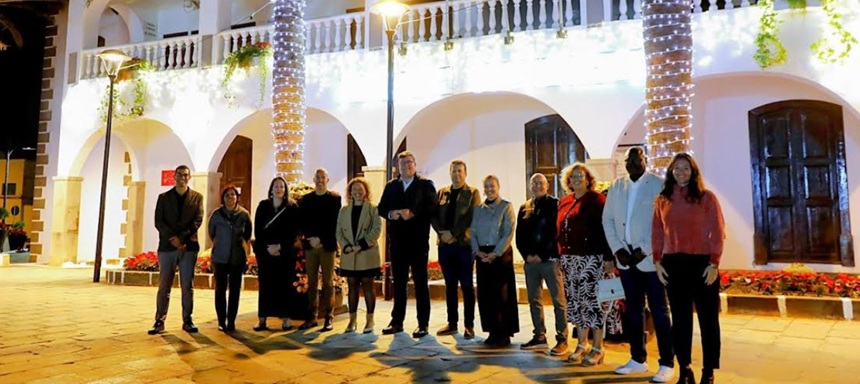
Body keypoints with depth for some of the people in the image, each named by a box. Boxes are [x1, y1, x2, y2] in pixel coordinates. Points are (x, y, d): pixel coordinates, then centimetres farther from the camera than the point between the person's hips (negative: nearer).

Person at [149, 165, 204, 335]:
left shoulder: (197, 197, 8)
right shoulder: (163, 197, 10)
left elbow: (197, 221, -2)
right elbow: (159, 222, 1)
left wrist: (181, 237, -14)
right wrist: (173, 238, -13)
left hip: (189, 246, 0)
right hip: (167, 246, 0)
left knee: (188, 286, 3)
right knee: (164, 286, 2)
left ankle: (187, 321, 10)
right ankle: (160, 321, 7)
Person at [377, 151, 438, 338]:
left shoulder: (426, 185, 2)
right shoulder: (391, 186, 14)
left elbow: (432, 207, -9)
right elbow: (381, 208, 10)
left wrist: (412, 214, -20)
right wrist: (391, 214, -11)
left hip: (418, 241, -4)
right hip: (397, 241, 4)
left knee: (420, 282, 1)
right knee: (398, 282, 11)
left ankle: (423, 324, 7)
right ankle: (397, 321, 19)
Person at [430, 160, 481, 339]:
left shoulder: (472, 193, 2)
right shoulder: (441, 193, 14)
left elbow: (471, 217, -9)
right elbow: (433, 215, 7)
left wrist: (453, 233, -15)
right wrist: (441, 232, -9)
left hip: (465, 244, -4)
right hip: (445, 244, 4)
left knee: (467, 286, 1)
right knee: (450, 285, 10)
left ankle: (469, 325, 8)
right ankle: (452, 323, 18)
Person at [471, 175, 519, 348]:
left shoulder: (506, 207, -1)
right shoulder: (478, 209, 12)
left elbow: (509, 233, -8)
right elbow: (473, 232, 9)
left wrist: (495, 253, -15)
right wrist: (477, 251, -7)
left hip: (501, 254, -4)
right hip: (482, 255, 5)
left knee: (502, 293, -3)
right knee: (484, 294, 5)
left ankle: (504, 334, 7)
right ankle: (492, 331, 16)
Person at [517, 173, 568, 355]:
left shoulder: (555, 204, 0)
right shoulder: (524, 208, 14)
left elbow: (556, 232, -8)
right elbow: (520, 234, 12)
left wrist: (542, 255, -13)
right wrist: (527, 255, -2)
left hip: (550, 259, -5)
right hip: (530, 260, 6)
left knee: (558, 300, -3)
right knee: (534, 300, 10)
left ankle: (562, 339, 2)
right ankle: (539, 337, 20)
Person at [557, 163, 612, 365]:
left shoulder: (596, 199, -5)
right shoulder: (564, 202, 14)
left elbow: (605, 228, -11)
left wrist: (607, 256, -16)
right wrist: (561, 254, 11)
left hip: (590, 258, -7)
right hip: (569, 258, 7)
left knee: (591, 300, -4)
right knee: (575, 301, 11)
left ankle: (598, 348, 8)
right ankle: (582, 344, 24)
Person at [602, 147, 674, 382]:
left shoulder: (658, 185, -5)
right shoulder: (616, 186, 10)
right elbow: (608, 220, 8)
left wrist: (644, 251, -14)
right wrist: (618, 250, -3)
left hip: (651, 258, -5)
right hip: (625, 258, 5)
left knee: (659, 310, 1)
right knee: (633, 309, 12)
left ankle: (667, 364, 11)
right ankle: (638, 359, 24)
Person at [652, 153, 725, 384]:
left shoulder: (707, 197, 0)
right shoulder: (662, 200, 8)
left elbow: (717, 232, -3)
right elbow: (657, 233, 8)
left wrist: (714, 263, -9)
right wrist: (657, 262, 1)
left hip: (702, 264, -2)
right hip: (673, 265, 3)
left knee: (708, 319, 5)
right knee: (680, 319, 10)